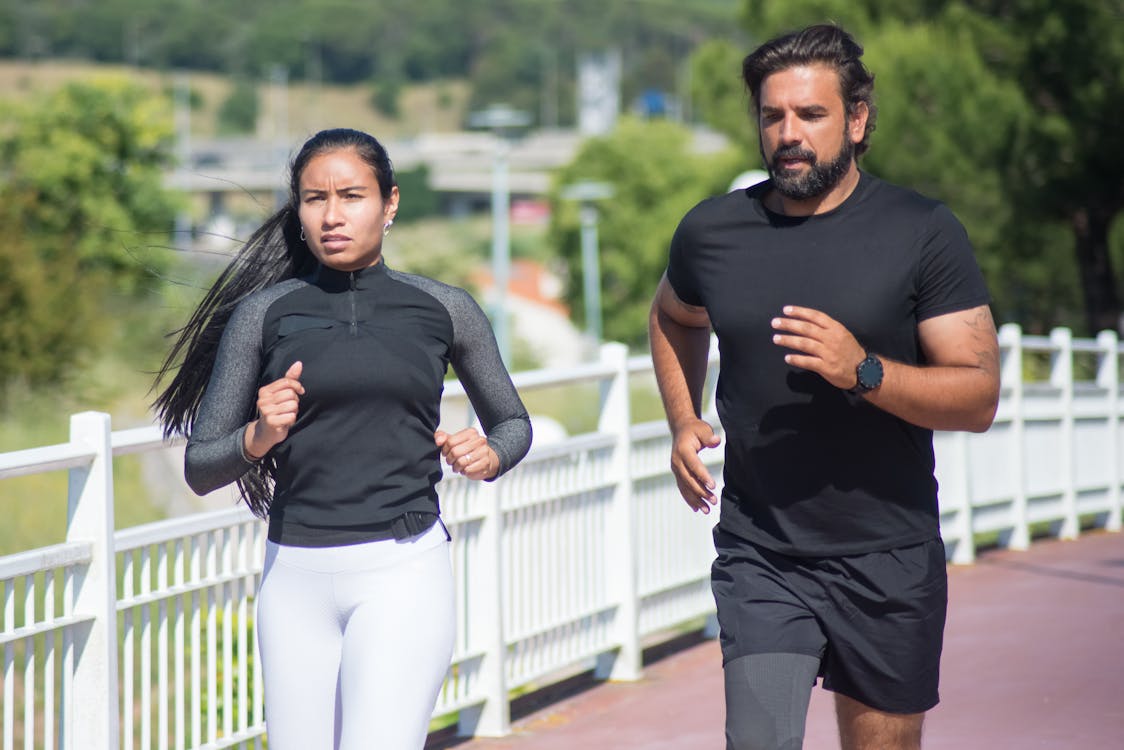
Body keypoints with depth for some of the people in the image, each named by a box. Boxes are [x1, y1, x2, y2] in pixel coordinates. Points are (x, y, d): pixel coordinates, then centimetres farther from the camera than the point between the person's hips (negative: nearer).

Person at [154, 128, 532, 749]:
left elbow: (513, 423, 21)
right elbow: (199, 469, 7)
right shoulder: (263, 313, 5)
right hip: (295, 578, 2)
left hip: (404, 572, -2)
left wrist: (488, 456, -1)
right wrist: (258, 437, -13)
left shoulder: (444, 309, 6)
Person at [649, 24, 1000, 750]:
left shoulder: (923, 233, -6)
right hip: (759, 560, 1)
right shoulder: (712, 232, 2)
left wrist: (864, 372, -25)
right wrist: (684, 423, 10)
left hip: (889, 561, -1)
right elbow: (674, 320, 26)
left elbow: (978, 397, -10)